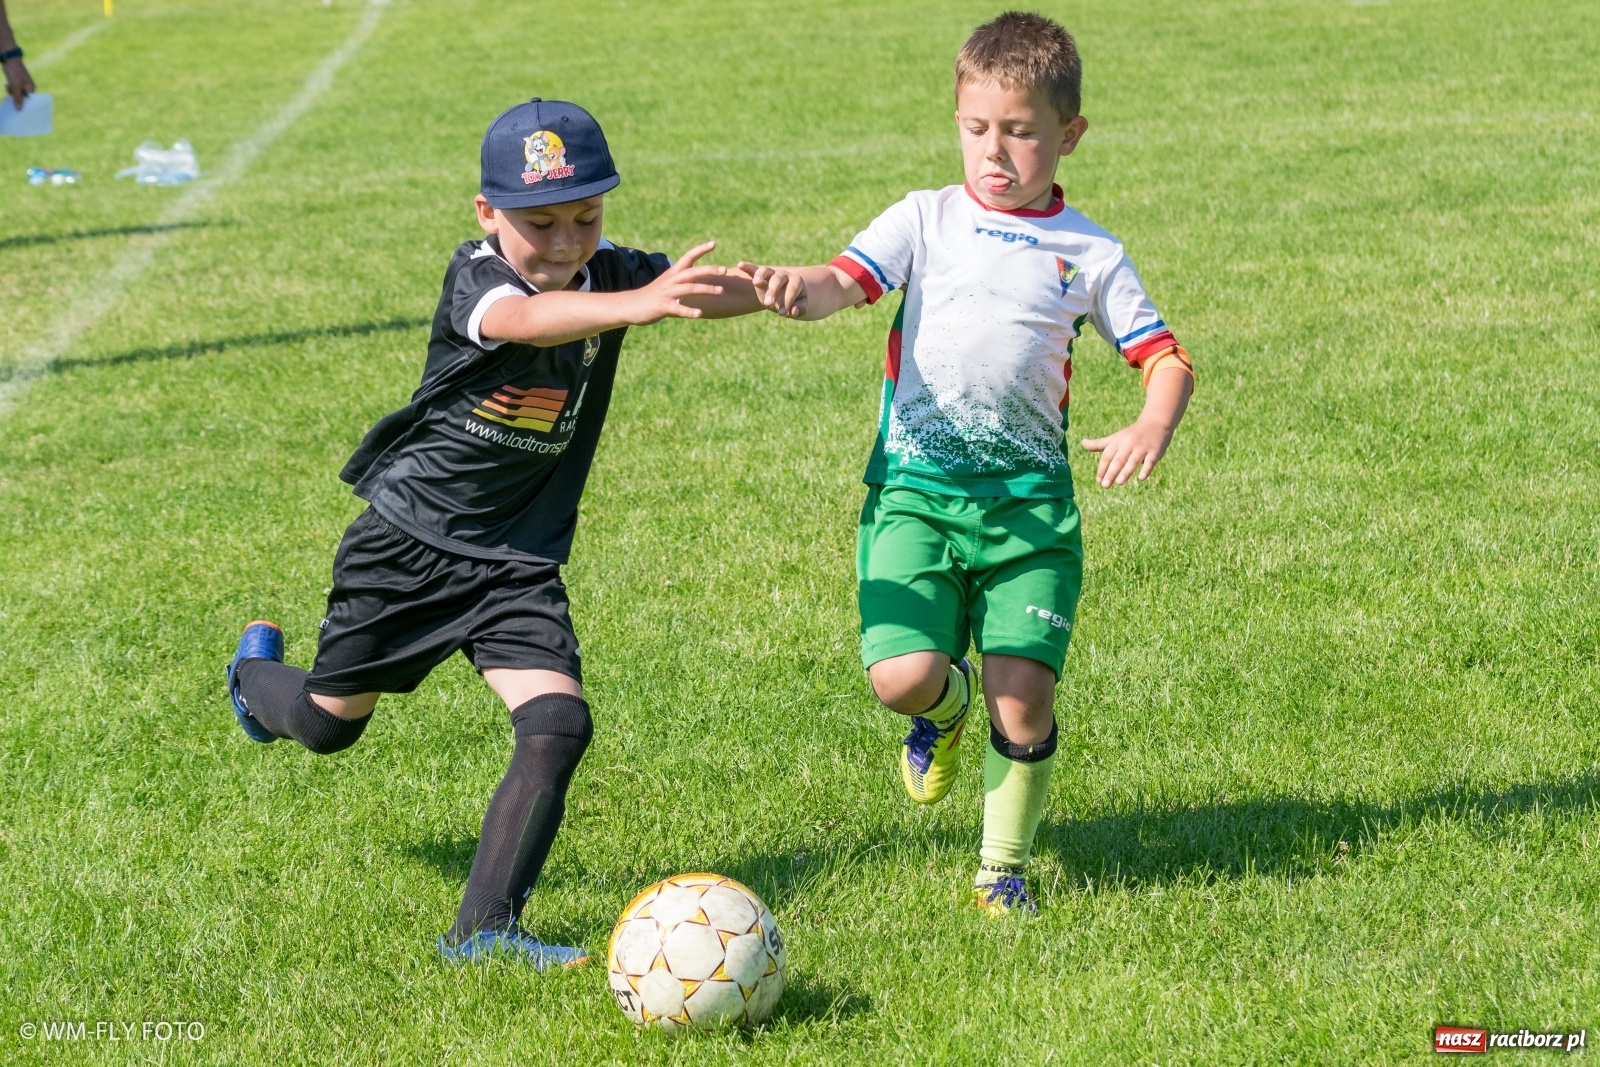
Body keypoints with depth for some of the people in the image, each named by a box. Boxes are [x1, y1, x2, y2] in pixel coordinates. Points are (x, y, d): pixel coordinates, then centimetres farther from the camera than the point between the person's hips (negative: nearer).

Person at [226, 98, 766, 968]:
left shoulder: (610, 273, -9)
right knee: (327, 723, 15)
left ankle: (483, 929, -8)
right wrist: (634, 306, -64)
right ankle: (257, 672, 51)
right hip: (408, 539, -3)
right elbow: (523, 319, -46)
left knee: (558, 725, -17)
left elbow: (705, 290, -24)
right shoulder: (475, 277, -22)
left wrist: (764, 289, -48)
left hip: (518, 561, 3)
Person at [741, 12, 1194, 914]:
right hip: (915, 487, 0)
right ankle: (944, 709, 23)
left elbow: (1166, 357, 7)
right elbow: (846, 282, -8)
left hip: (1030, 496, 0)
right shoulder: (928, 219, 7)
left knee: (1024, 693, -7)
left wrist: (1155, 425, -15)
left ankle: (1005, 866, 16)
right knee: (903, 676, -16)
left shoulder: (1090, 254, 8)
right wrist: (797, 288, -32)